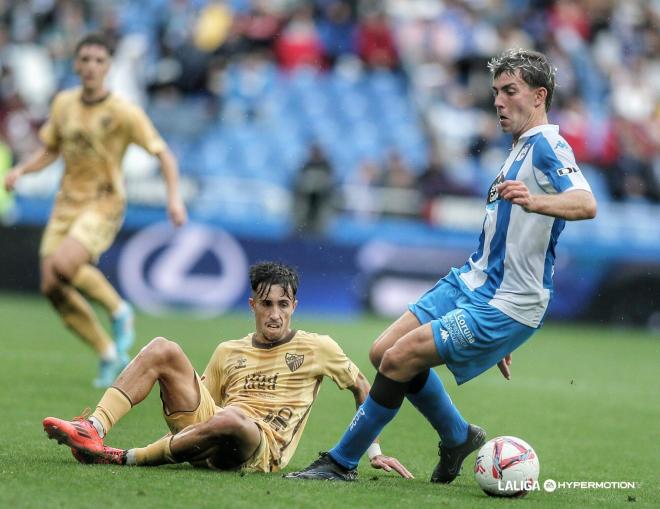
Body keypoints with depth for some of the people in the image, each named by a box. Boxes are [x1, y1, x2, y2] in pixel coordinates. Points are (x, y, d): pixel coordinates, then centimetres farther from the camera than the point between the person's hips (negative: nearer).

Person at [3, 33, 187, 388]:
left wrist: (174, 196, -19)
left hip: (104, 203, -6)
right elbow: (50, 150, 19)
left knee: (63, 264, -30)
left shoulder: (123, 113, -9)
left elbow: (162, 153, -6)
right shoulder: (63, 103, 6)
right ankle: (110, 356, 13)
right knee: (53, 288, -4)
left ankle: (119, 311, -3)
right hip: (67, 202, 6)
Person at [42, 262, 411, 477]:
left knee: (230, 418, -43)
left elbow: (362, 388, 17)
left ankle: (126, 458, -31)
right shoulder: (228, 353, 20)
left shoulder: (318, 349, 9)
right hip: (206, 428, 4)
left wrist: (374, 451, 14)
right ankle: (94, 430, -30)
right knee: (163, 350, -12)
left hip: (261, 451, -4)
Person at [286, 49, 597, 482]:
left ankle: (342, 462, -1)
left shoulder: (548, 145, -14)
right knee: (384, 352, 5)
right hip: (469, 283, 10)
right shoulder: (521, 150, 18)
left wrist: (534, 201, -55)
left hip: (504, 306, -10)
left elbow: (587, 204, -35)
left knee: (398, 359, -15)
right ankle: (459, 437, 22)